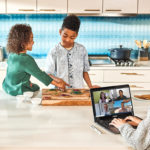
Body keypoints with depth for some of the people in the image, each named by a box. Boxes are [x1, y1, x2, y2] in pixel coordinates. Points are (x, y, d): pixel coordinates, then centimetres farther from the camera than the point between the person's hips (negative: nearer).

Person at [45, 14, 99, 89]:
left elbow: (84, 71, 12)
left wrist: (90, 86, 2)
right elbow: (48, 74, -3)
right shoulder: (54, 52, -2)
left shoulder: (82, 50, 4)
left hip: (78, 90, 2)